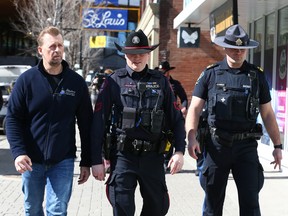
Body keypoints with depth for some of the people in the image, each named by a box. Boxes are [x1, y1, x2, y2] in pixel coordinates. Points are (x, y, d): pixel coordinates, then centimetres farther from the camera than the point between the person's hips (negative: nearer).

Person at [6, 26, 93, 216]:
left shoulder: (77, 82, 0)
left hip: (63, 161, 0)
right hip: (31, 160, 1)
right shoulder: (27, 80, -3)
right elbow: (13, 118, -3)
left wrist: (86, 162, 2)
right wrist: (18, 152, -17)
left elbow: (86, 124, 3)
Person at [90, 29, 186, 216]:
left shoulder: (160, 81, 6)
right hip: (122, 156, -2)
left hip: (153, 156, 2)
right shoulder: (114, 82, 0)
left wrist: (180, 151, -4)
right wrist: (96, 160, -5)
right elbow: (99, 122, -2)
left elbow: (176, 119, 7)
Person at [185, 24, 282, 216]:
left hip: (247, 146, 0)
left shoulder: (257, 76, 6)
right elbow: (195, 108, -2)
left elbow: (267, 113, 10)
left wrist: (278, 145, 7)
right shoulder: (210, 74, 2)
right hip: (217, 145, 0)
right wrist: (191, 137, -17)